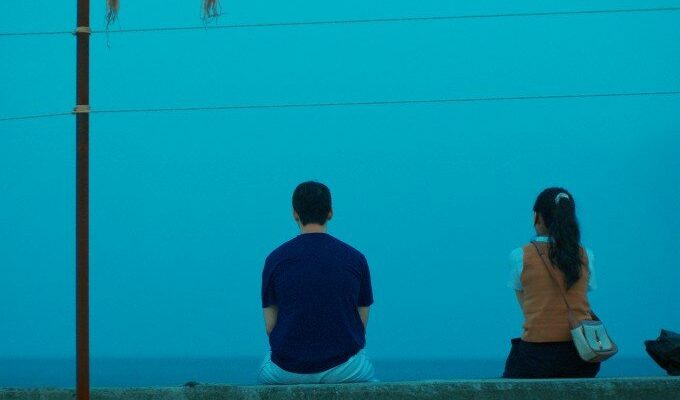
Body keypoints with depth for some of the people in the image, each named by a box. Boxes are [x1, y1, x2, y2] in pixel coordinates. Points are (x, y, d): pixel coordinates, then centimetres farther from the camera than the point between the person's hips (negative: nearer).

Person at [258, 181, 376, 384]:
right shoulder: (355, 259, -1)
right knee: (367, 372, 36)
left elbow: (270, 325, 1)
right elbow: (361, 324, 5)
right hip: (344, 369, 0)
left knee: (266, 371, 36)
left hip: (288, 370, 0)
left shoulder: (275, 259, -3)